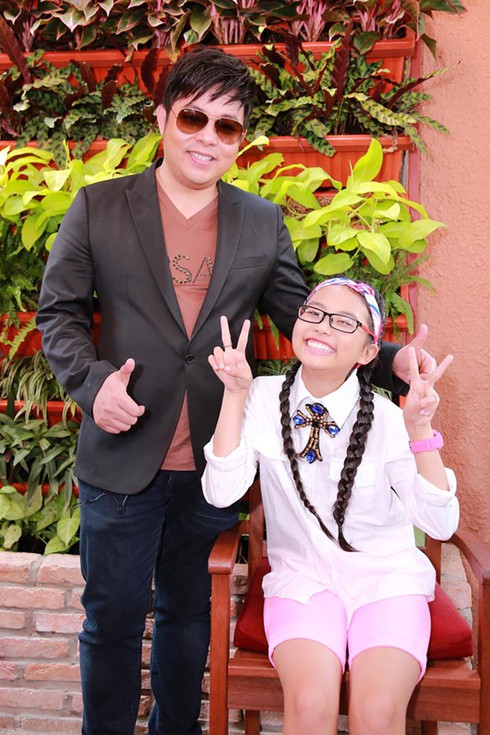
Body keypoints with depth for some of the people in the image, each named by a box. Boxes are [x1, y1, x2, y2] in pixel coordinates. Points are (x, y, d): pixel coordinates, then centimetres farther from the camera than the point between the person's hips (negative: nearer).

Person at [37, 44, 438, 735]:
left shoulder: (264, 224, 4)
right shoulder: (98, 207, -1)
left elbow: (306, 319, 6)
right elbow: (58, 309, 2)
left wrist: (390, 358, -10)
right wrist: (91, 381, -17)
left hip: (214, 470, 2)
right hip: (123, 464, -2)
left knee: (188, 617, 20)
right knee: (112, 621, 13)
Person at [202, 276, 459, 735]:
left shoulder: (385, 419, -9)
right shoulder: (264, 398, -4)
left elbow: (440, 524, -13)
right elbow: (221, 494, -14)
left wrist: (419, 430, -23)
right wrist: (235, 395, -16)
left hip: (385, 576, 0)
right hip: (302, 575, 1)